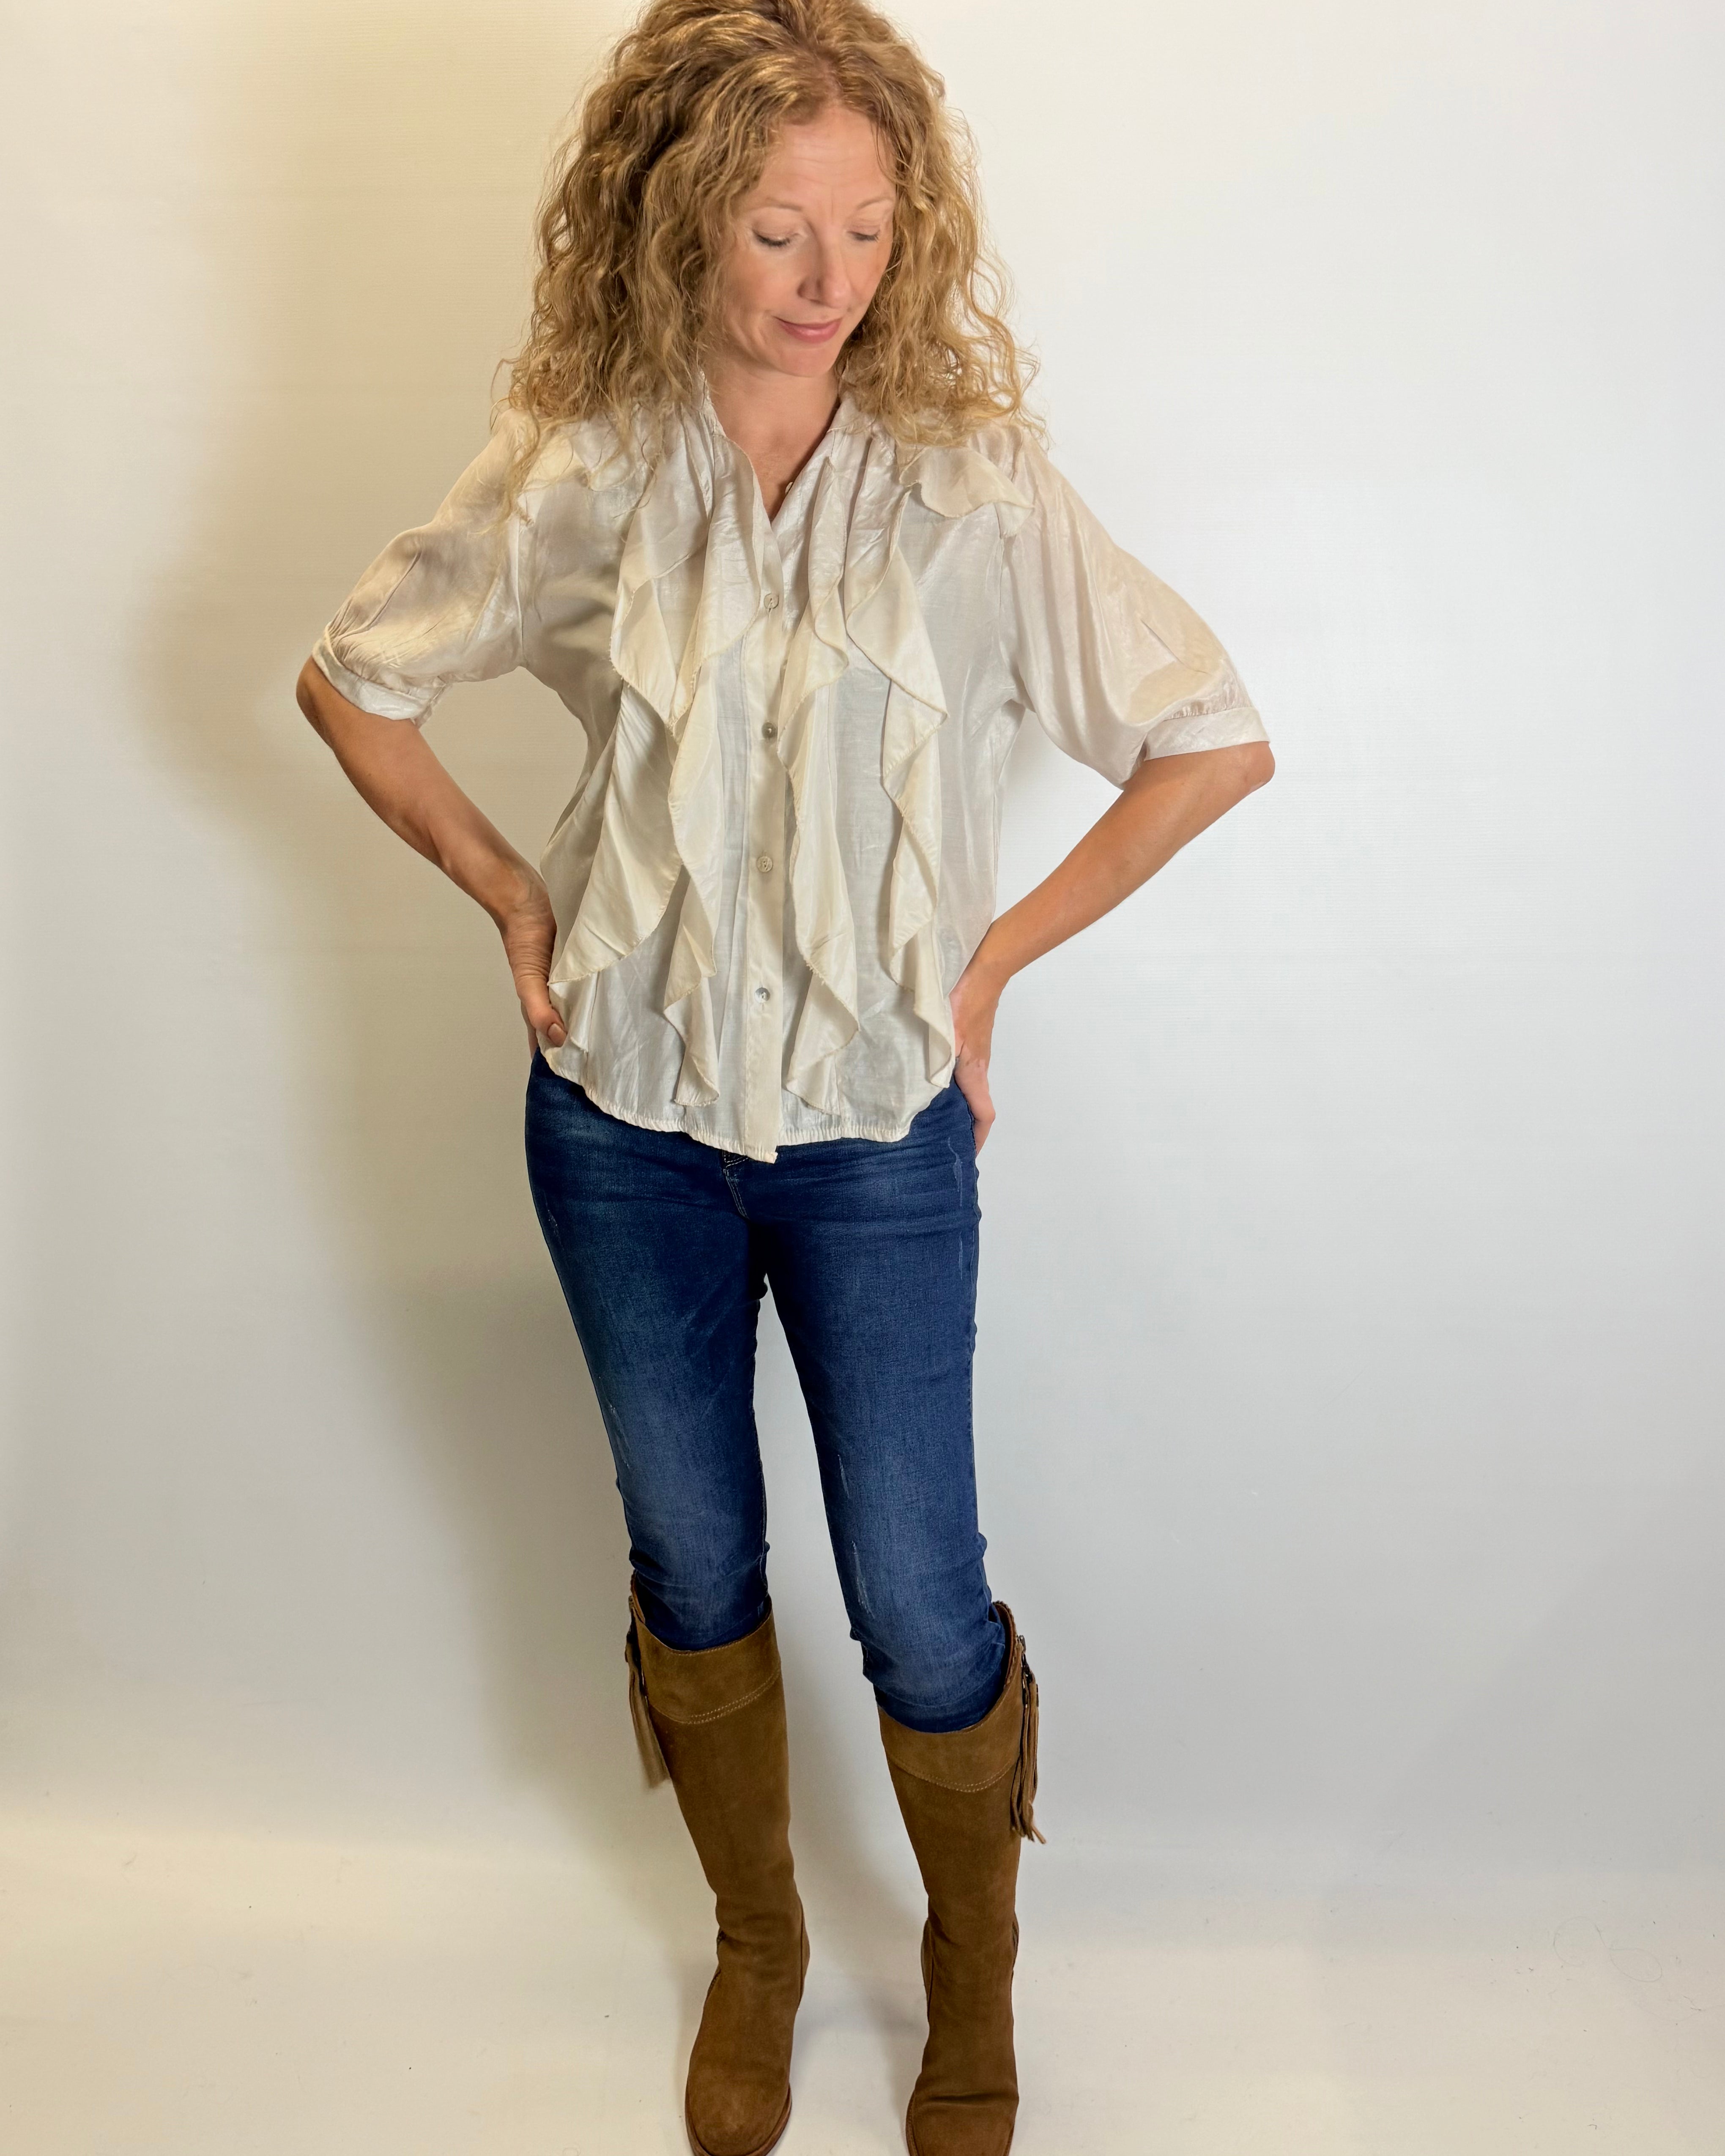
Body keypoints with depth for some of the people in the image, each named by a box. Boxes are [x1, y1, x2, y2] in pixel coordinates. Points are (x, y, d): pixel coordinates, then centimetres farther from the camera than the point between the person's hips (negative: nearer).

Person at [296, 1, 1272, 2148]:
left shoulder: (972, 479, -9)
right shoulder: (575, 472, -5)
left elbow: (1216, 740, -5)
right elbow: (351, 682, 8)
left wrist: (994, 952, -5)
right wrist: (506, 893, 1)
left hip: (877, 1129, -1)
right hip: (624, 1120, 2)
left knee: (920, 1608, 7)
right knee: (695, 1570, 17)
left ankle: (974, 1975, 38)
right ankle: (755, 1949, 44)